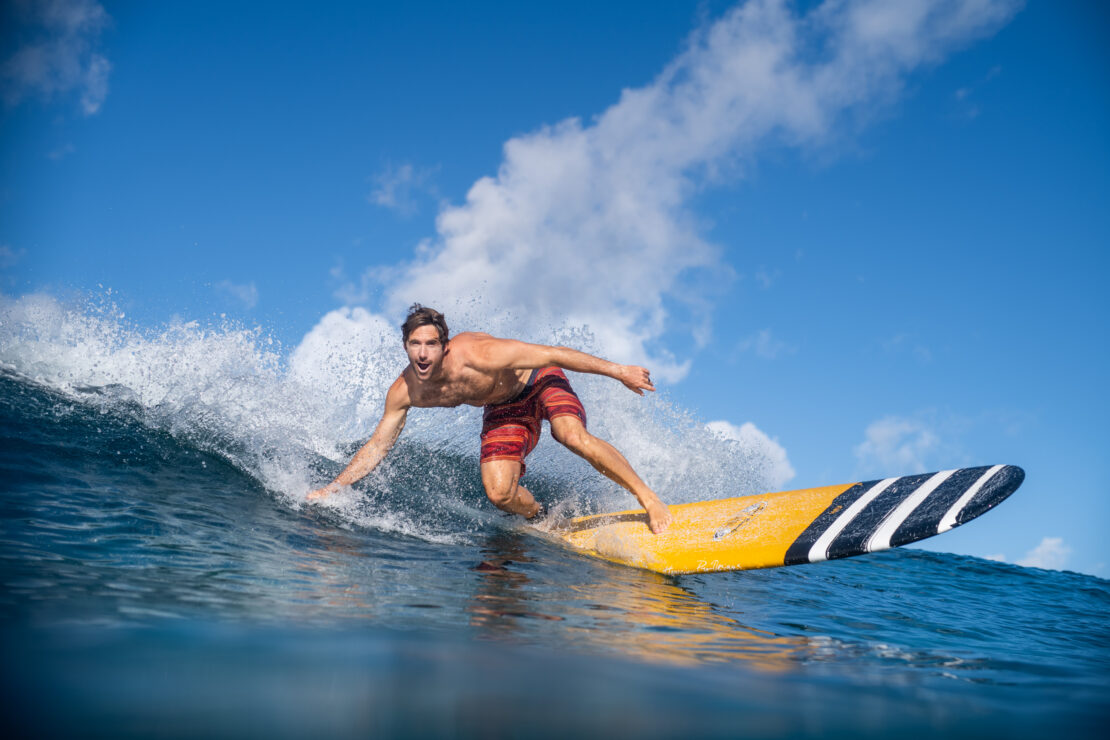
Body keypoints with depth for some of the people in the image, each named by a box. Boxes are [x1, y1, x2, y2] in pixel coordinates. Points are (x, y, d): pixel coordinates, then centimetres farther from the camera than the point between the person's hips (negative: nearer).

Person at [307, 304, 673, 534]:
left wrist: (618, 371, -28)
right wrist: (330, 489, -11)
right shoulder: (404, 392, -20)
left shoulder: (476, 355, -36)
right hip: (503, 408, 4)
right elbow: (377, 447, -6)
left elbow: (552, 354, -30)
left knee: (572, 435, -34)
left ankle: (649, 499, -23)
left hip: (540, 381, -4)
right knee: (499, 492, -16)